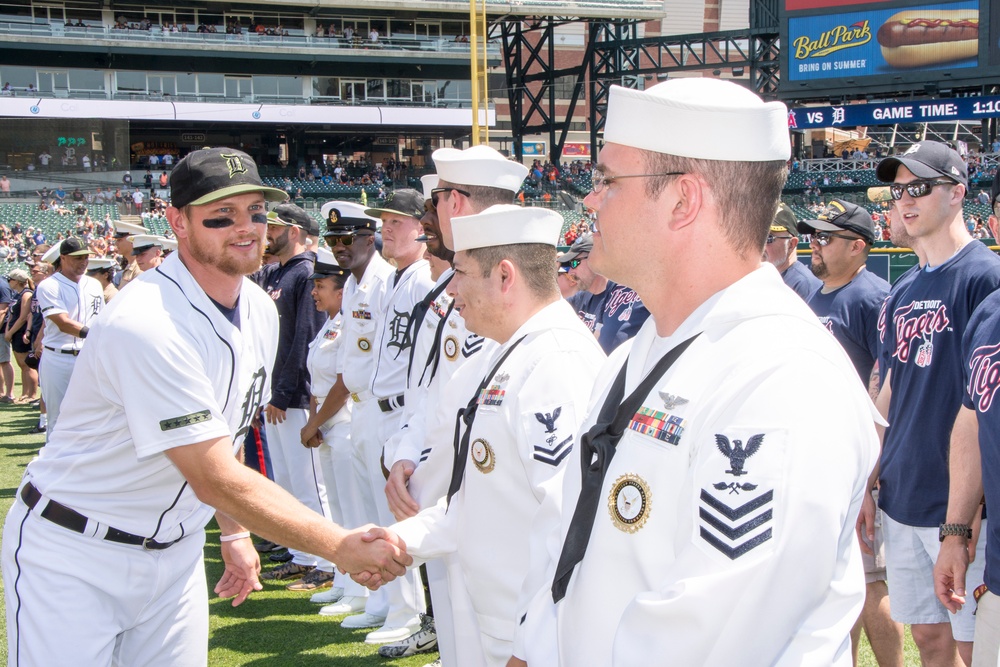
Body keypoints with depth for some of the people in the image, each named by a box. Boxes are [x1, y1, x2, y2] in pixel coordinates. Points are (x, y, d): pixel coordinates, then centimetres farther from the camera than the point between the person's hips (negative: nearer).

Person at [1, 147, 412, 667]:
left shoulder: (259, 311, 1)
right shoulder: (146, 325, -28)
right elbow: (215, 480, -29)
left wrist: (235, 534, 14)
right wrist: (340, 546, -29)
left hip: (175, 551, 7)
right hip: (74, 558, -7)